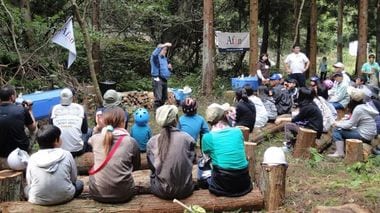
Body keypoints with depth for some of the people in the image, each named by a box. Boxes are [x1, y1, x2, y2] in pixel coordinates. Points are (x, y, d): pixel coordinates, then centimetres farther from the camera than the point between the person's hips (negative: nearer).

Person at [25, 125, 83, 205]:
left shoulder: (33, 158, -8)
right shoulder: (66, 155, -11)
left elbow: (29, 182, 0)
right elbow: (73, 179, -2)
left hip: (38, 200, 0)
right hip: (65, 197, 1)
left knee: (27, 188, 31)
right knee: (79, 183, 27)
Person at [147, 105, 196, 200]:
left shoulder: (152, 142, -7)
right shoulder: (187, 138, -9)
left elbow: (151, 166, 1)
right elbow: (192, 160, 3)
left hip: (161, 192, 1)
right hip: (184, 190, -1)